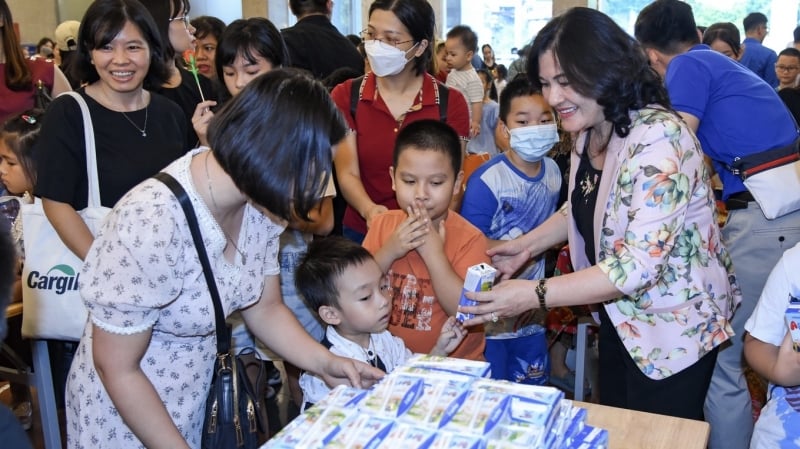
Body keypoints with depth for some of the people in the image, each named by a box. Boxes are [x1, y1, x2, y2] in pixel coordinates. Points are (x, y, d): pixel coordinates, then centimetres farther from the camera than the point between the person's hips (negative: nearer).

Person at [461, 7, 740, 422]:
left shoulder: (658, 140, -28)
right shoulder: (589, 132, -2)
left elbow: (639, 265, -33)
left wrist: (534, 294, -35)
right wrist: (527, 245, 2)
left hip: (674, 324, -8)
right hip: (621, 313, 8)